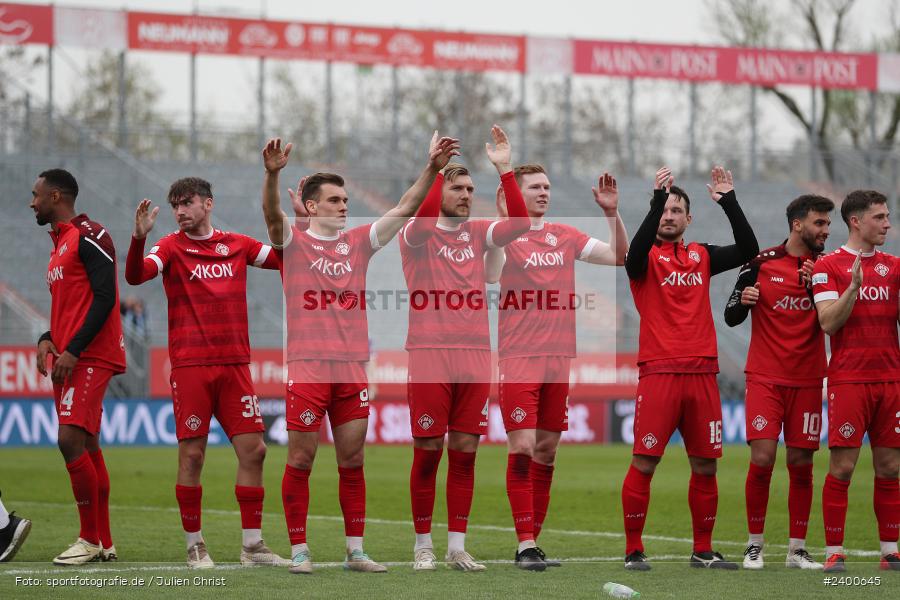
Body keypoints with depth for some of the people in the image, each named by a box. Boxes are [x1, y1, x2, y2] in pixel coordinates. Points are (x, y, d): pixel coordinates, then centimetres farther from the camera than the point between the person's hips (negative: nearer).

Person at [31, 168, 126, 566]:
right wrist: (48, 340, 8)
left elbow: (104, 298, -16)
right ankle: (103, 544, 12)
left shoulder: (89, 237, -9)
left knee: (71, 440, -16)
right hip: (69, 359, 10)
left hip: (90, 357, -10)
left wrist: (73, 350, -19)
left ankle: (90, 539, -11)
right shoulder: (61, 243, 21)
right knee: (87, 448, 9)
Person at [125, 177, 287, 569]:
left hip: (234, 364, 3)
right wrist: (139, 237, -33)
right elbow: (135, 275, -16)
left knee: (253, 449, 0)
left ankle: (252, 545, 8)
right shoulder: (171, 247, 1)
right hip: (190, 365, -3)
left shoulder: (237, 245, 11)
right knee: (192, 454, -3)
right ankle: (194, 545, 7)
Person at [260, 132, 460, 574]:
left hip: (353, 368, 4)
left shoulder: (358, 242, 13)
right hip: (307, 367, -4)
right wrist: (272, 174, -37)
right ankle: (299, 551, 5)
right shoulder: (293, 241, 1)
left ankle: (355, 551, 12)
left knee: (352, 462, 7)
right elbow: (272, 215, -19)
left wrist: (431, 169, -5)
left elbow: (404, 210, 7)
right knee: (300, 461, -1)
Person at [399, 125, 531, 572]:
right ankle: (423, 546, 9)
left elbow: (520, 222, -4)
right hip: (430, 354, -4)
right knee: (428, 451, -1)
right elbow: (423, 220, -24)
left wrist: (505, 170, -10)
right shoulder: (417, 235, 0)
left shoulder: (477, 234, 12)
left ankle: (457, 547, 10)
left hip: (475, 355, 4)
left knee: (464, 451, 4)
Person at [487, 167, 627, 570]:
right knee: (522, 449, -10)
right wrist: (503, 219, -26)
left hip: (559, 356, 5)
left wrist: (612, 213, 2)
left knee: (546, 451, 6)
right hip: (518, 358, -5)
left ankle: (533, 541, 13)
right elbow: (488, 274, -19)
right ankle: (525, 546, -9)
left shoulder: (565, 237, 13)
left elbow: (620, 256, 15)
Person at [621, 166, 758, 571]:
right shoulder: (647, 257, 2)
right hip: (658, 372, -4)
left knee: (705, 466, 7)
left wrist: (729, 201, -4)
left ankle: (703, 551, 16)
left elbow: (748, 250, 3)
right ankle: (633, 550, 1)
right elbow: (636, 252, -22)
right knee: (644, 464, -6)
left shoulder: (702, 256, 14)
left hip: (702, 372, 4)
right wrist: (657, 198, -27)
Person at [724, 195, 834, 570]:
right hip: (765, 379, -2)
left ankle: (797, 550, 10)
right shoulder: (762, 263, -1)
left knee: (801, 464, 2)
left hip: (807, 381, 2)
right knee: (762, 459, -10)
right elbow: (731, 317, 5)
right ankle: (754, 545, 3)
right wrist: (742, 301, -17)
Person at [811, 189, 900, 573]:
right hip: (848, 379, -5)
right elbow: (828, 322, -10)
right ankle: (834, 552, -2)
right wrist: (853, 286, -21)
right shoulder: (829, 267, -1)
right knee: (842, 466, -6)